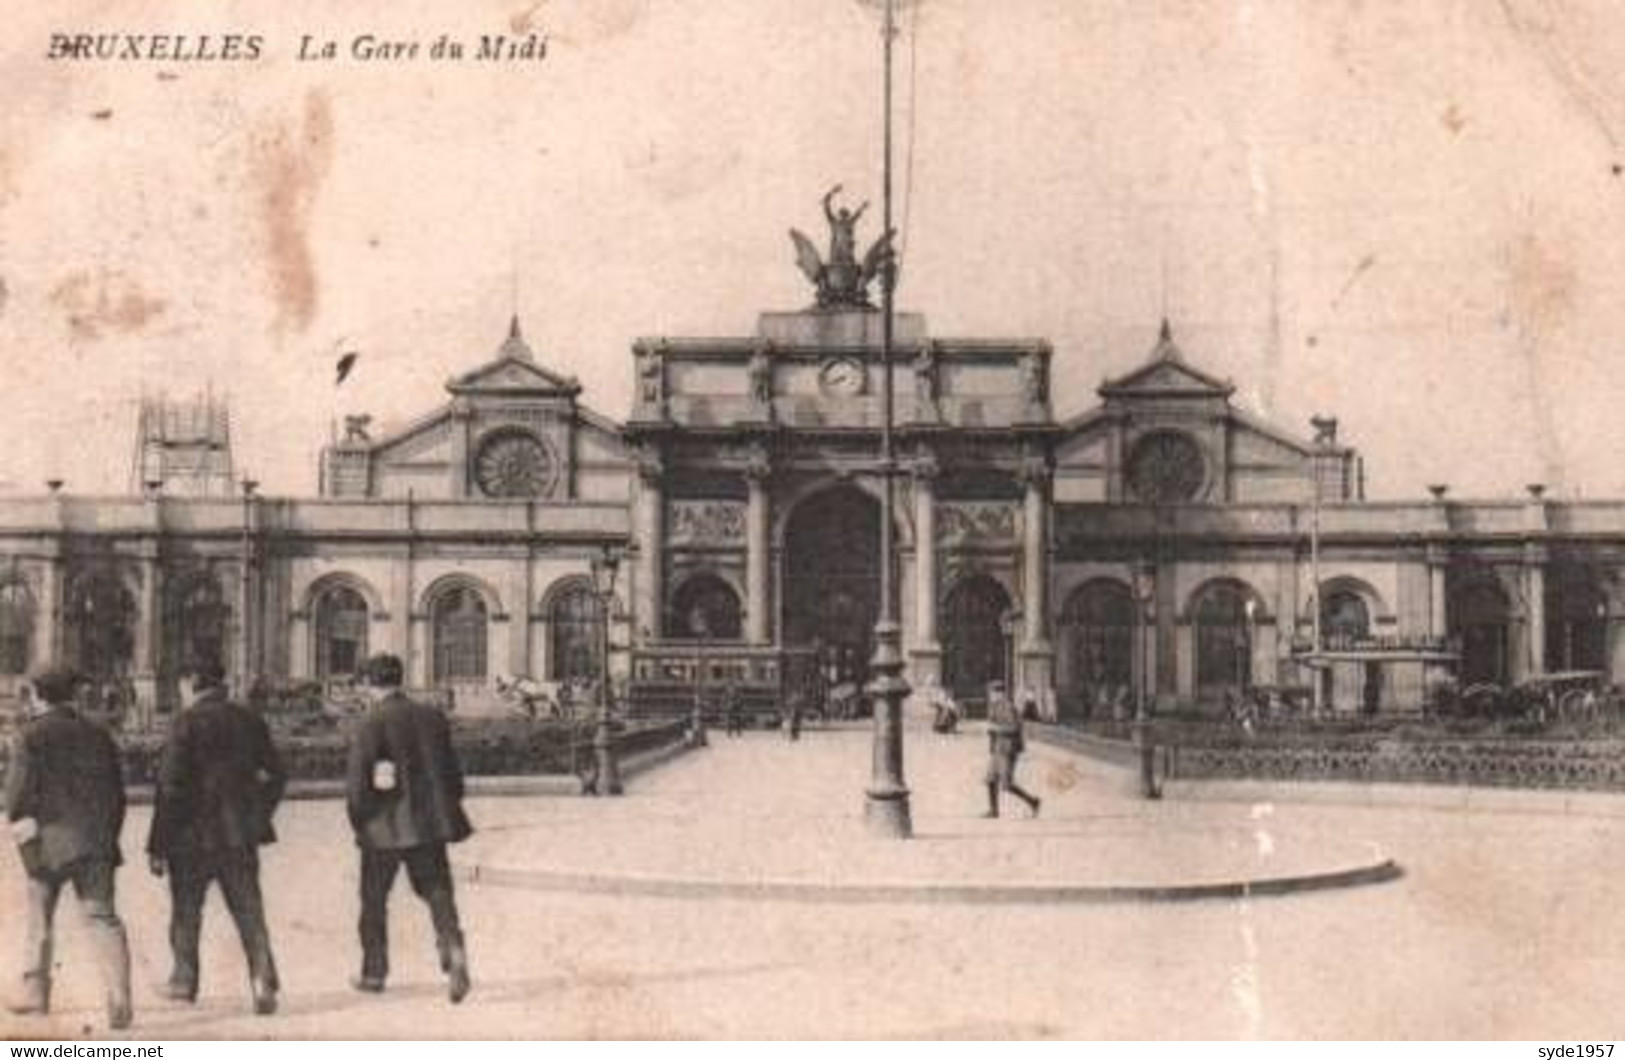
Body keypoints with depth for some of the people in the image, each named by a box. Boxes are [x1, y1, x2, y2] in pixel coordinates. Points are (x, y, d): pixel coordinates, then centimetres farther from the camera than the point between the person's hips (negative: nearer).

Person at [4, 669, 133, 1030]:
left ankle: (36, 989, 25)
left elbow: (19, 785, -11)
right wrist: (108, 838, 22)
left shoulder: (33, 735, 0)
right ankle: (118, 995, -17)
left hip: (49, 838, -3)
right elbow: (117, 793, 16)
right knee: (102, 915, -2)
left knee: (40, 916, 15)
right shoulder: (98, 737, 14)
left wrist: (18, 822, 1)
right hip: (96, 840, 3)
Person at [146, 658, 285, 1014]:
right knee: (249, 912, 5)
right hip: (240, 835, 4)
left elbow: (171, 786, -13)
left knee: (186, 911, 14)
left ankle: (184, 980, 25)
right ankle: (263, 981, -7)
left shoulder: (188, 723, -11)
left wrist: (158, 845, -9)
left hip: (193, 836, -4)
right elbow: (275, 775, 10)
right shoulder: (250, 720, 5)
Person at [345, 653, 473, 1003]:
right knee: (437, 891, 5)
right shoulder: (433, 718, 4)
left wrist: (359, 821, 3)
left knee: (374, 902, 14)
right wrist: (447, 812, 19)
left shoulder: (369, 725, -11)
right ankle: (453, 948, -20)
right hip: (430, 824, 3)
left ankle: (374, 972, 23)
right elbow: (453, 773, 8)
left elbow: (356, 781, -13)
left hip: (385, 828, -3)